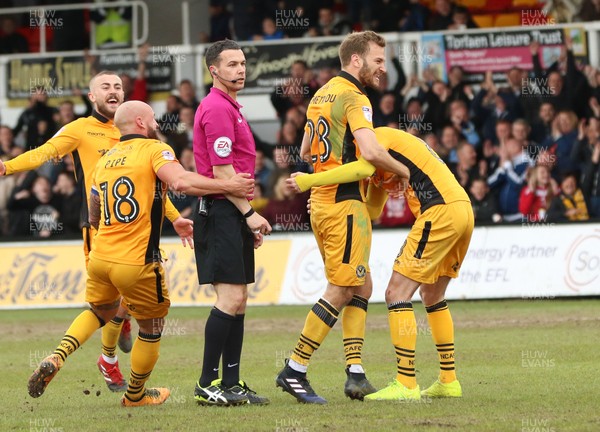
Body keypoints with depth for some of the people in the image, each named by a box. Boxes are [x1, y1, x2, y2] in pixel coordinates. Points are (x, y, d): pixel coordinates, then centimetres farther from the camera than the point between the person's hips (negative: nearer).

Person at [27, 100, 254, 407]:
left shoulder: (104, 161, 14)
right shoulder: (155, 150, -5)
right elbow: (181, 182, -25)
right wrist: (228, 186, -17)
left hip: (100, 256, 6)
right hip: (138, 263, -6)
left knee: (101, 311, 31)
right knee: (152, 328, 17)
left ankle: (55, 359, 9)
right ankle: (136, 395, 31)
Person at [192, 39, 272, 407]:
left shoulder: (230, 107, 20)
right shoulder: (217, 109, -12)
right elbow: (222, 171, -17)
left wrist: (249, 218, 21)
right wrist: (249, 213, -16)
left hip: (233, 215, 10)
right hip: (222, 212, -10)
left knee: (238, 300, 9)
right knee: (231, 298, -13)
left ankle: (231, 383, 11)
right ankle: (208, 383, -11)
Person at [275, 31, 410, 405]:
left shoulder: (321, 94, 15)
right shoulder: (354, 97, -13)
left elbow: (305, 152, 25)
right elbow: (371, 152, -26)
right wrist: (404, 171, -10)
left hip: (321, 201, 10)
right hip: (345, 202, -10)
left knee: (361, 287, 13)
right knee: (340, 291, -5)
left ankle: (356, 373, 8)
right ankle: (295, 371, -4)